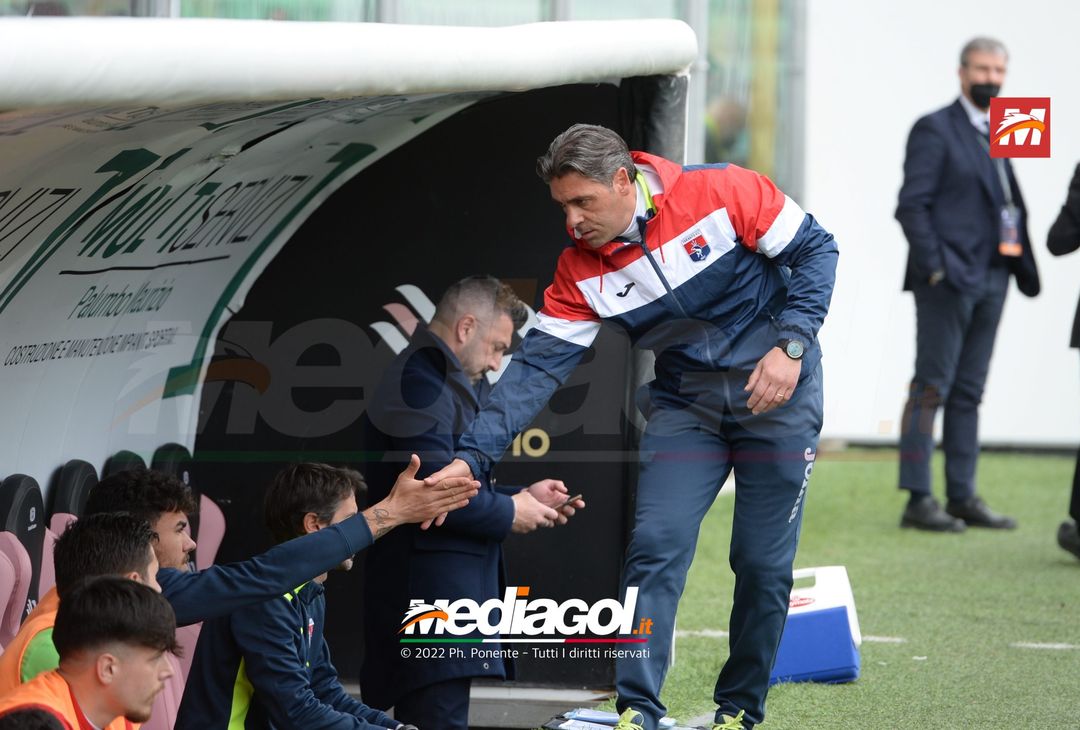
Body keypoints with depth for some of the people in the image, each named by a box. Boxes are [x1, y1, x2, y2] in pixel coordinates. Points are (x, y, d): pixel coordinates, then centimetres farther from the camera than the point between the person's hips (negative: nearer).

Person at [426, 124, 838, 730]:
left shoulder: (721, 193, -16)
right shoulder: (580, 271, -5)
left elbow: (814, 250, -7)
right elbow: (538, 364, -8)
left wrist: (790, 345, -18)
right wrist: (471, 458, -18)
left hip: (777, 391, -3)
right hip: (684, 402, 3)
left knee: (764, 565, -2)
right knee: (655, 545, -13)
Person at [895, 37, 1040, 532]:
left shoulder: (996, 136, 18)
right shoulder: (934, 130, -5)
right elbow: (912, 206, -11)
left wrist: (1019, 265, 7)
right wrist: (934, 268, -17)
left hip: (990, 279, 8)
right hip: (948, 279, -8)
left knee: (969, 392, 10)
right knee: (932, 387, -7)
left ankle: (962, 496, 13)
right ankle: (918, 500, -7)